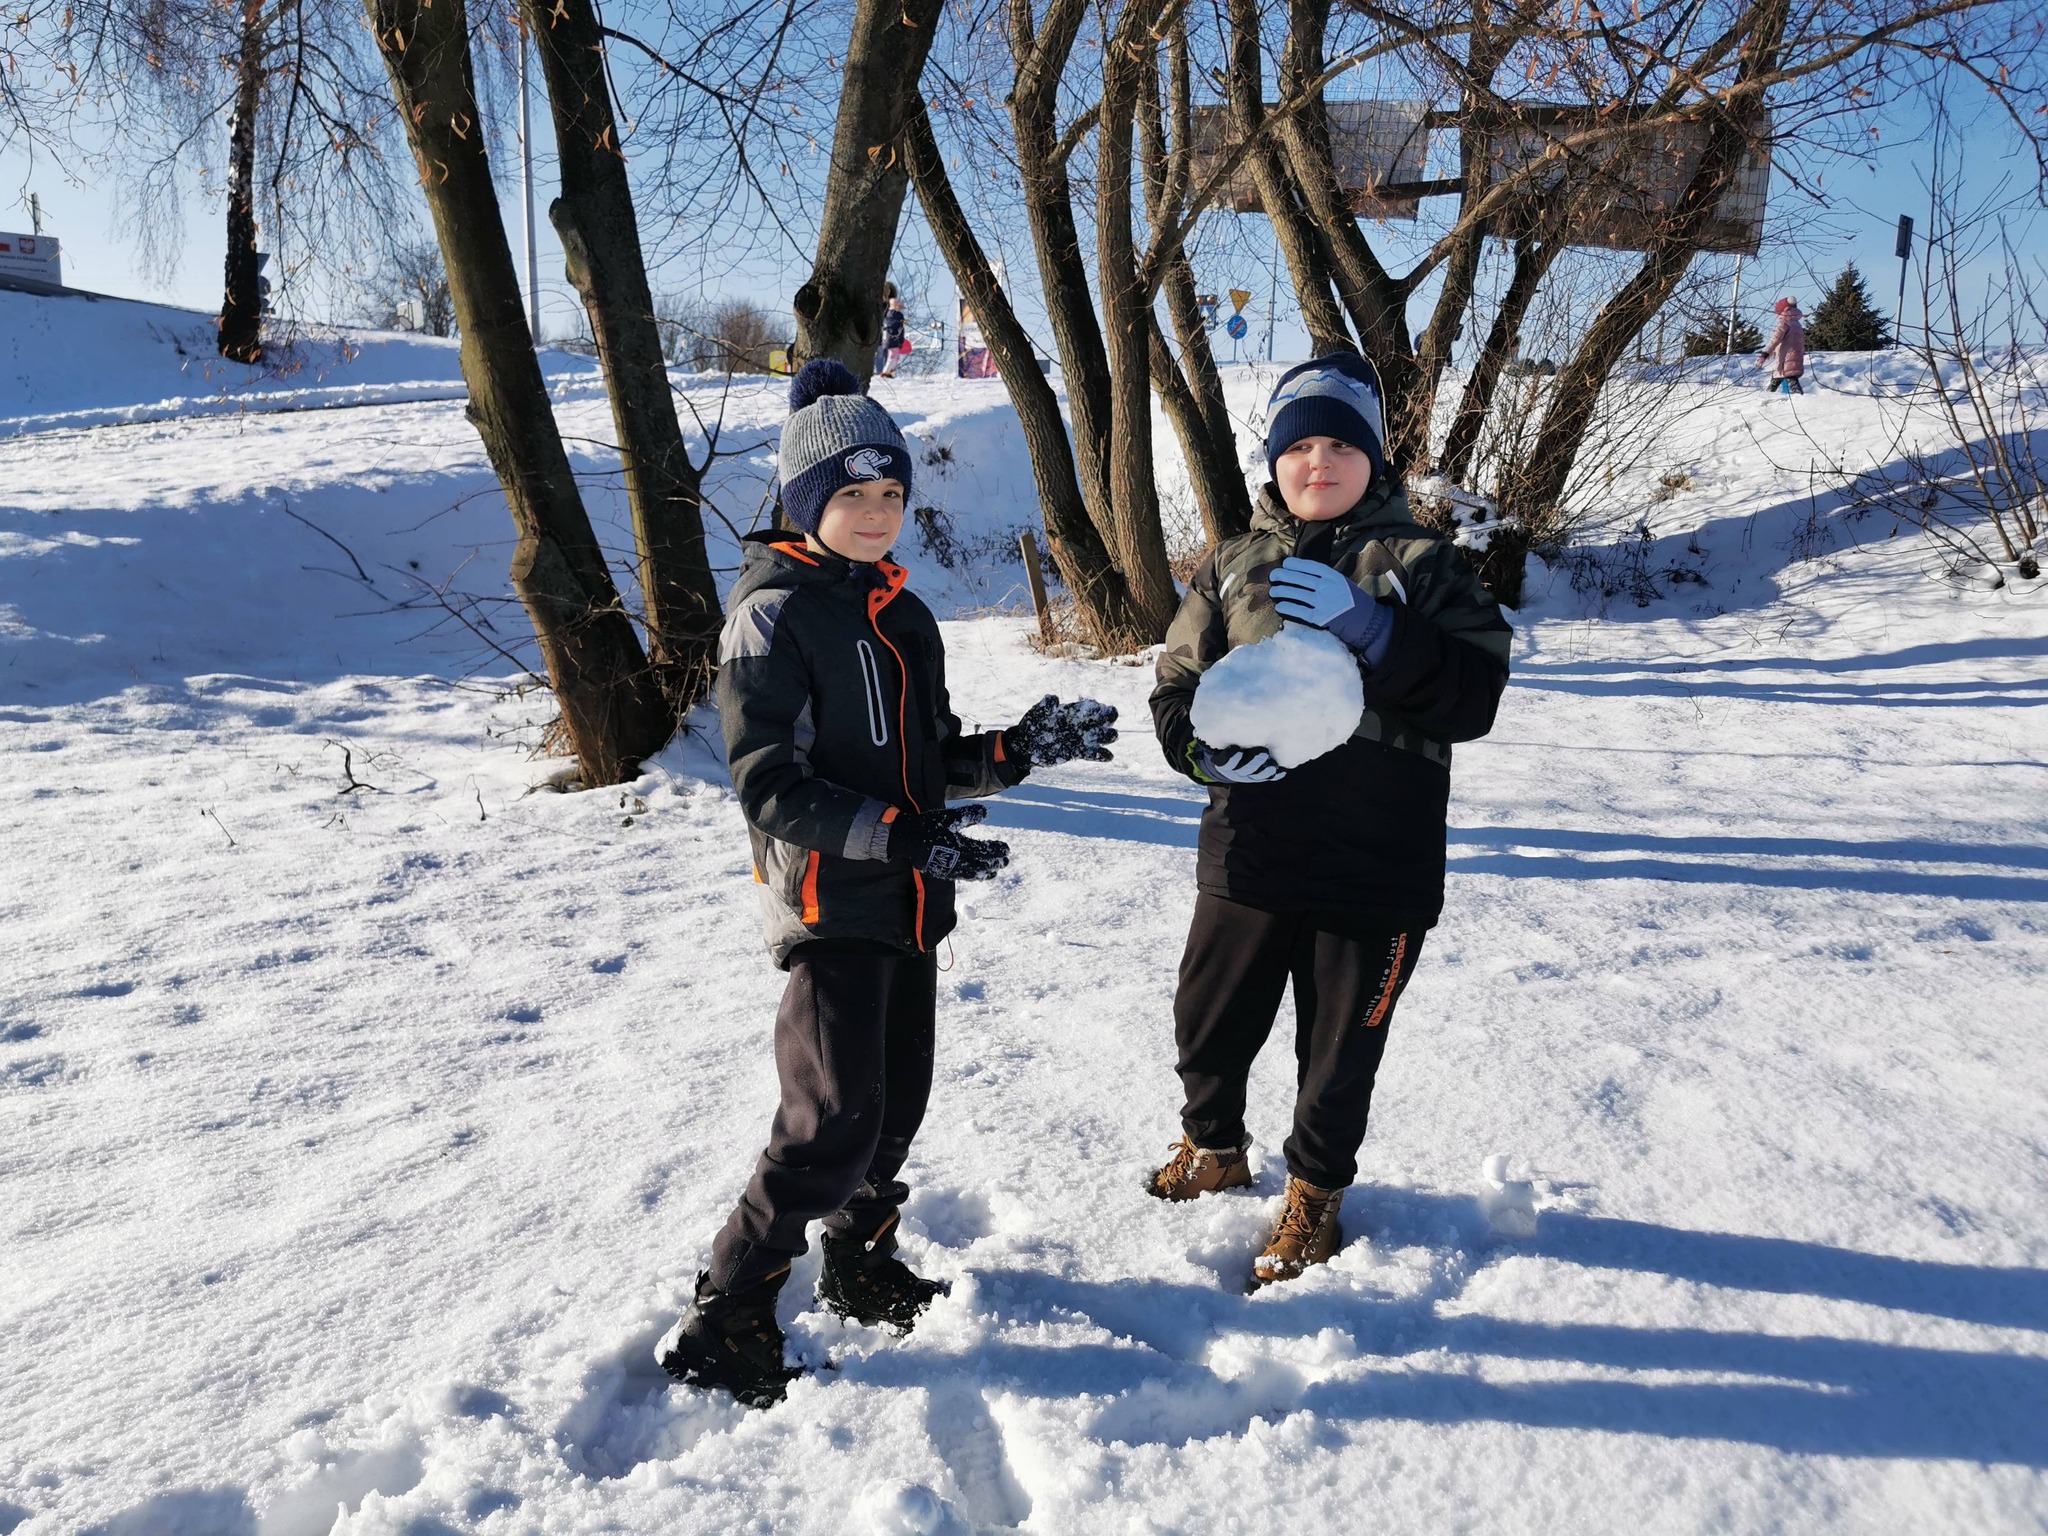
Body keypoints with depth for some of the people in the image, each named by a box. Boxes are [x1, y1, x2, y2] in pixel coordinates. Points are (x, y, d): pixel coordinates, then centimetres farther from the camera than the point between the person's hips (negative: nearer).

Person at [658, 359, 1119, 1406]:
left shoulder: (901, 613, 14)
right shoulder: (773, 613, -11)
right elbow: (769, 787, -18)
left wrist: (1014, 752, 0)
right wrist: (900, 834, -27)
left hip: (909, 905, 8)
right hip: (828, 903, -8)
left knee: (899, 1102, 14)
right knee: (835, 1121, -9)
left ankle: (858, 1259, 37)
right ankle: (722, 1319, 7)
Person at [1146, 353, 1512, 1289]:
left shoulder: (1422, 563, -1)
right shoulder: (1233, 567, 8)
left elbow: (1474, 699, -11)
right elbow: (1175, 684, 9)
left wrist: (1370, 630, -23)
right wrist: (1203, 744, -14)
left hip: (1377, 866, -2)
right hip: (1248, 852, 3)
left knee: (1340, 1049, 11)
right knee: (1208, 1019, 15)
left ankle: (1315, 1195, 37)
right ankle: (1214, 1146, 46)